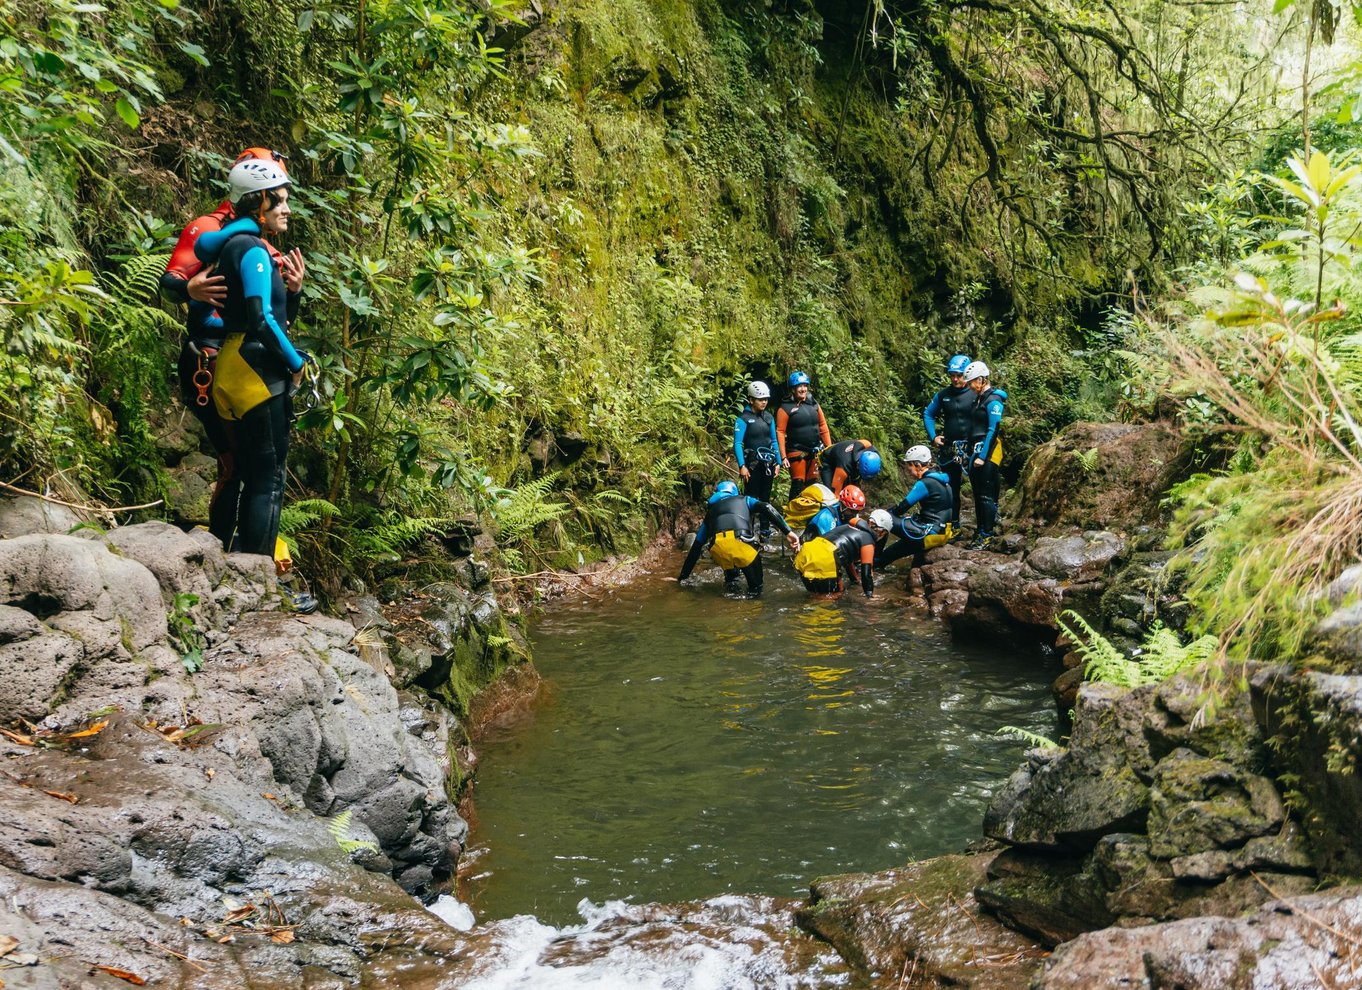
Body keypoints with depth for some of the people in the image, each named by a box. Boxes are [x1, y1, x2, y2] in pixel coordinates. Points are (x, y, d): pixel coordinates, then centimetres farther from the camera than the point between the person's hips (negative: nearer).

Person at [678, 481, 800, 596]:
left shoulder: (711, 510, 36)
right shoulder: (744, 500, 31)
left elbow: (696, 547, 37)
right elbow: (766, 508, 10)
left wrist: (683, 576, 43)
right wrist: (788, 532, 2)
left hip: (718, 547, 2)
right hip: (742, 543, -2)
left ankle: (730, 583, 28)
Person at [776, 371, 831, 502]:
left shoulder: (813, 404, 8)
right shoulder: (786, 408, -7)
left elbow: (823, 426, 11)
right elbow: (780, 432, -9)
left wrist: (829, 447, 5)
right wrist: (783, 457, -14)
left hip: (816, 451, 5)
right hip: (797, 452, -5)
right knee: (798, 485, -6)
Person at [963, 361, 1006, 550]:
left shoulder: (993, 400, -12)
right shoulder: (979, 398, 16)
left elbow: (993, 430, -17)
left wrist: (982, 457, -19)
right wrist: (972, 454, 16)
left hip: (988, 453, -9)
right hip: (976, 451, 9)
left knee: (987, 496, -7)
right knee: (977, 494, 12)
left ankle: (987, 536, -4)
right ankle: (980, 531, 19)